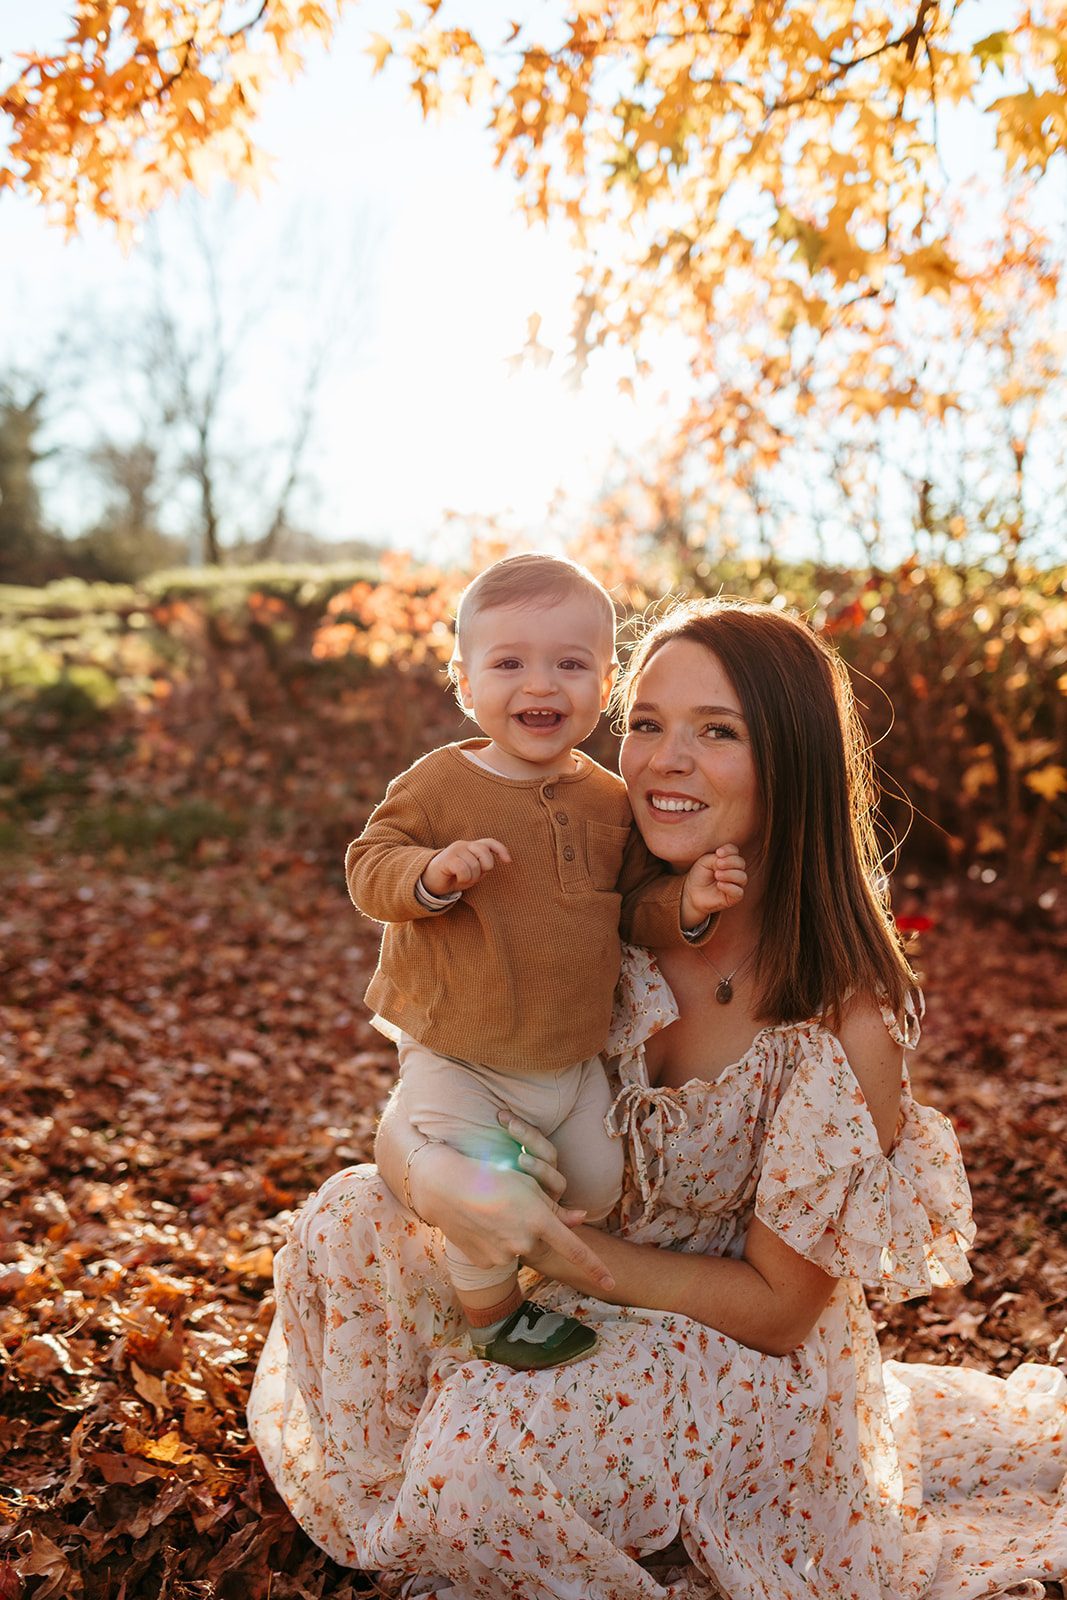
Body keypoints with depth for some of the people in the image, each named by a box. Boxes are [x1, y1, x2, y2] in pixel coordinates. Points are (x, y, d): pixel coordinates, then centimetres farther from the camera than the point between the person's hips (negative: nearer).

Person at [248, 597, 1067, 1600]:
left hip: (738, 1358, -4)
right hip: (577, 1286, 5)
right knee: (350, 1222, -15)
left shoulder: (845, 1019, -26)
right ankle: (395, 1516, 11)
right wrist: (436, 1180, -34)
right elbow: (409, 1117, -11)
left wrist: (569, 1252, -24)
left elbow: (777, 1308, -17)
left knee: (484, 1452, -28)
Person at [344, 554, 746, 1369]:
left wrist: (686, 901, -17)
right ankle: (494, 1317, 19)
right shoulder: (439, 784, -14)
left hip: (572, 1061, 4)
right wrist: (431, 874, -33)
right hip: (456, 1062, -4)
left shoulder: (610, 803, -2)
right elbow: (369, 866, -12)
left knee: (598, 1187, 12)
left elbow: (636, 904, 5)